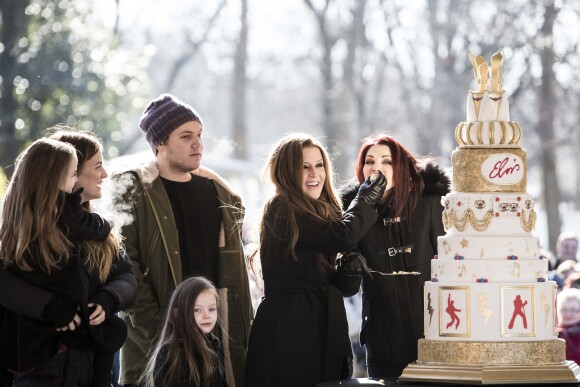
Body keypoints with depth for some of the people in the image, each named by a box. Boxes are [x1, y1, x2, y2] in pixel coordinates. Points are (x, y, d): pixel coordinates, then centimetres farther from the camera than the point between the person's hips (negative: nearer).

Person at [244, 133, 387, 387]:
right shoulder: (282, 210, -10)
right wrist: (364, 202, -3)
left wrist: (347, 274, -1)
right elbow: (343, 236, -21)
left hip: (325, 326, 8)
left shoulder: (322, 211, 17)